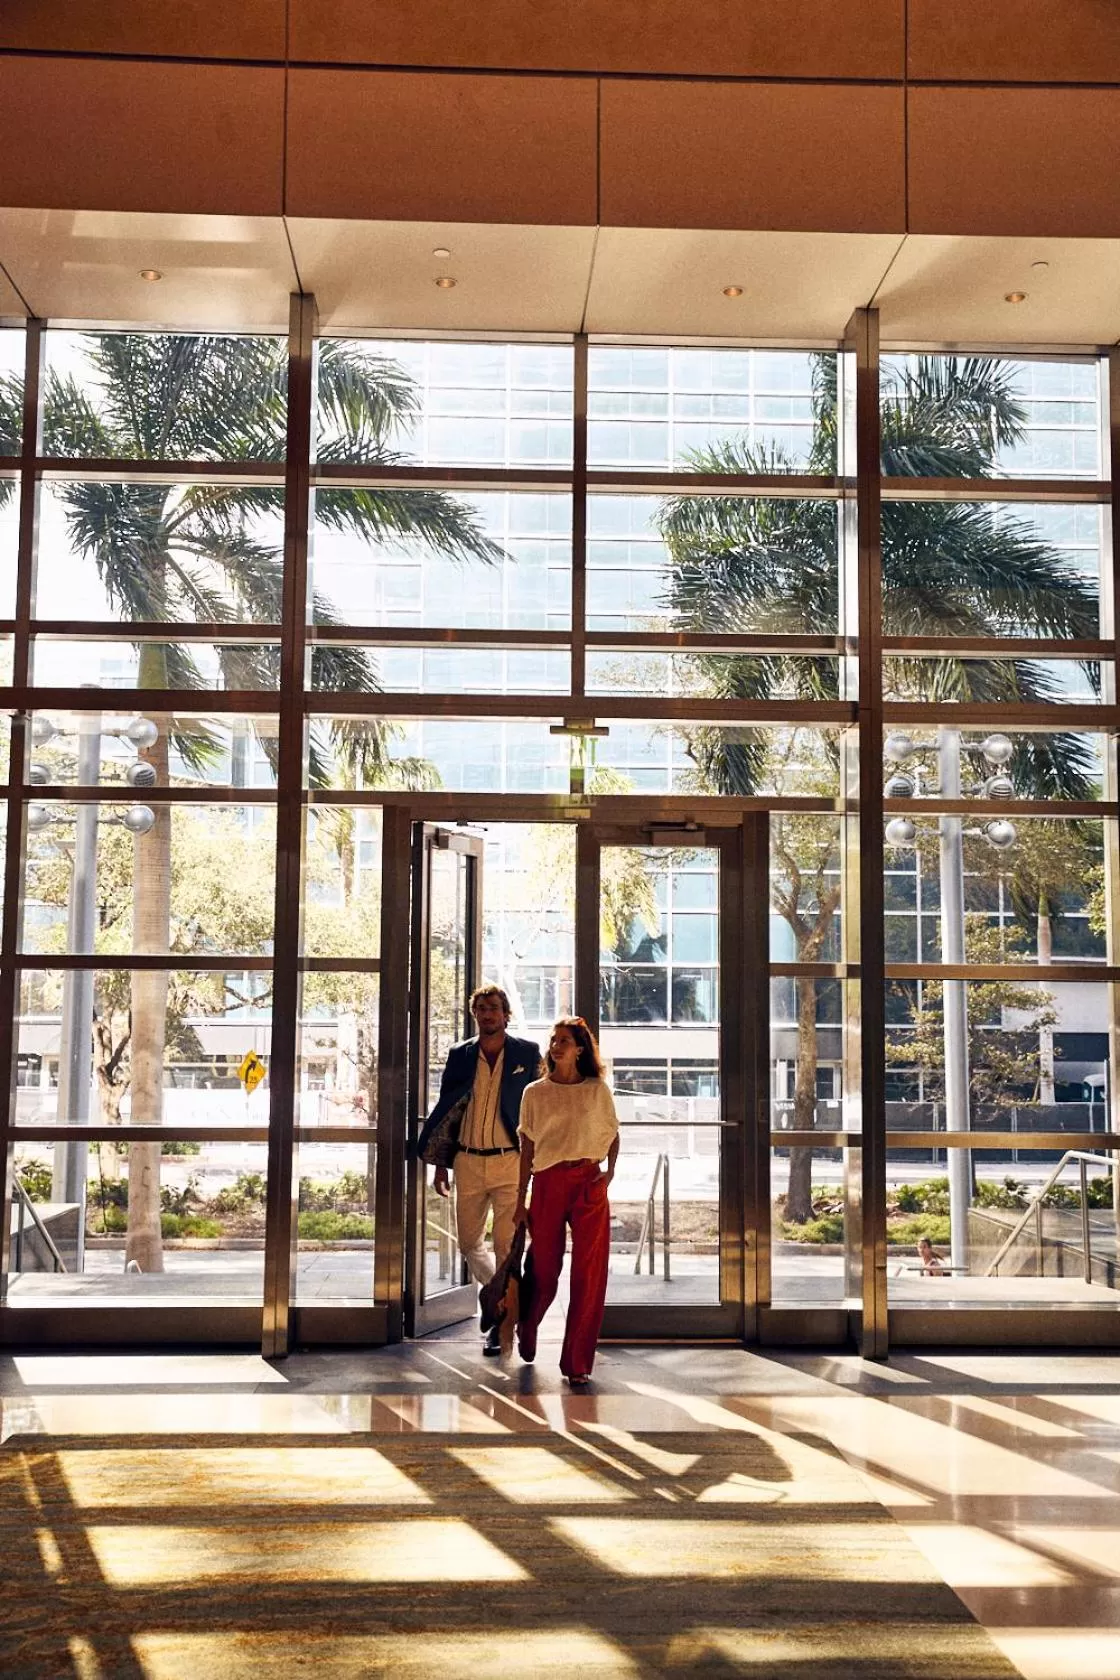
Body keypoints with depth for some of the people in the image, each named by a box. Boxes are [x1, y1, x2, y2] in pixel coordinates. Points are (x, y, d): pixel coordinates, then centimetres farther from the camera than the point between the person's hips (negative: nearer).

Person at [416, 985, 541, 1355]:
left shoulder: (527, 1053, 1)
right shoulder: (460, 1055, 7)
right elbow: (444, 1109, 11)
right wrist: (440, 1164, 9)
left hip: (509, 1161, -3)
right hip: (467, 1161, 3)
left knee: (506, 1245, -4)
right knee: (469, 1242, 11)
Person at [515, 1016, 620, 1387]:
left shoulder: (598, 1089, 6)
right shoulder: (535, 1093, 6)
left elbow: (613, 1135, 15)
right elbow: (527, 1149, 7)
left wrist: (610, 1171, -2)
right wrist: (521, 1200, 4)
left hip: (589, 1183, 0)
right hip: (548, 1182, 0)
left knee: (589, 1273, -5)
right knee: (544, 1267, 8)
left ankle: (577, 1363, 4)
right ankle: (527, 1329, 40)